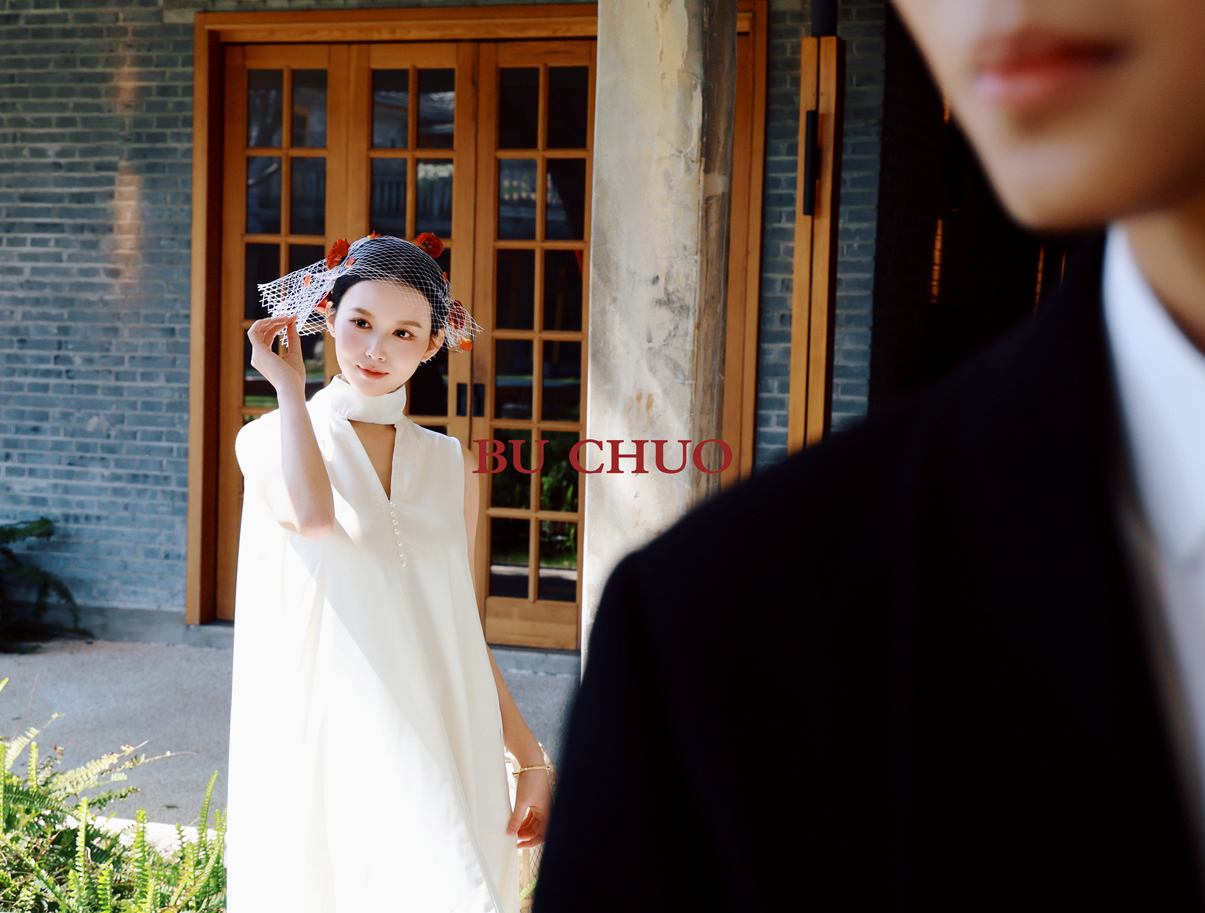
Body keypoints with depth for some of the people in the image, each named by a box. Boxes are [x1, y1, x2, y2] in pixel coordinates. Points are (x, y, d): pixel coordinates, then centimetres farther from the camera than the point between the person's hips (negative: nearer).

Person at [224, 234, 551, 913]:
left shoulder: (451, 465, 12)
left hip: (439, 749, 4)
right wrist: (290, 386, -7)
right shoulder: (269, 440, 2)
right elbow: (314, 516, -22)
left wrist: (532, 759, 11)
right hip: (328, 748, -3)